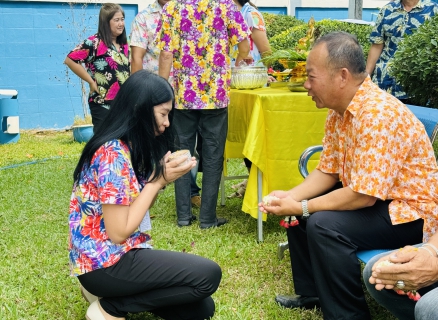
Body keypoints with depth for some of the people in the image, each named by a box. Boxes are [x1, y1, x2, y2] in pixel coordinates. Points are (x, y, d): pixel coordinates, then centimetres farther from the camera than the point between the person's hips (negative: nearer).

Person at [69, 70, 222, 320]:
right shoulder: (113, 154, -21)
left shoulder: (129, 147, 8)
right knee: (208, 274, -17)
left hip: (120, 254, 9)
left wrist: (164, 174, -4)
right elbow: (119, 231, -22)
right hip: (104, 263, -9)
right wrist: (159, 180, -17)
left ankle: (115, 296, 12)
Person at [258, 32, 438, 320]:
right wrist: (291, 197, -9)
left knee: (324, 225, -28)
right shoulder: (338, 111, 0)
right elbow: (327, 172, 8)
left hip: (412, 212, -10)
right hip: (370, 198, 10)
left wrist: (302, 207, -22)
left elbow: (363, 196, -31)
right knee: (299, 211, 11)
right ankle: (312, 293, 25)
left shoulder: (377, 114, -29)